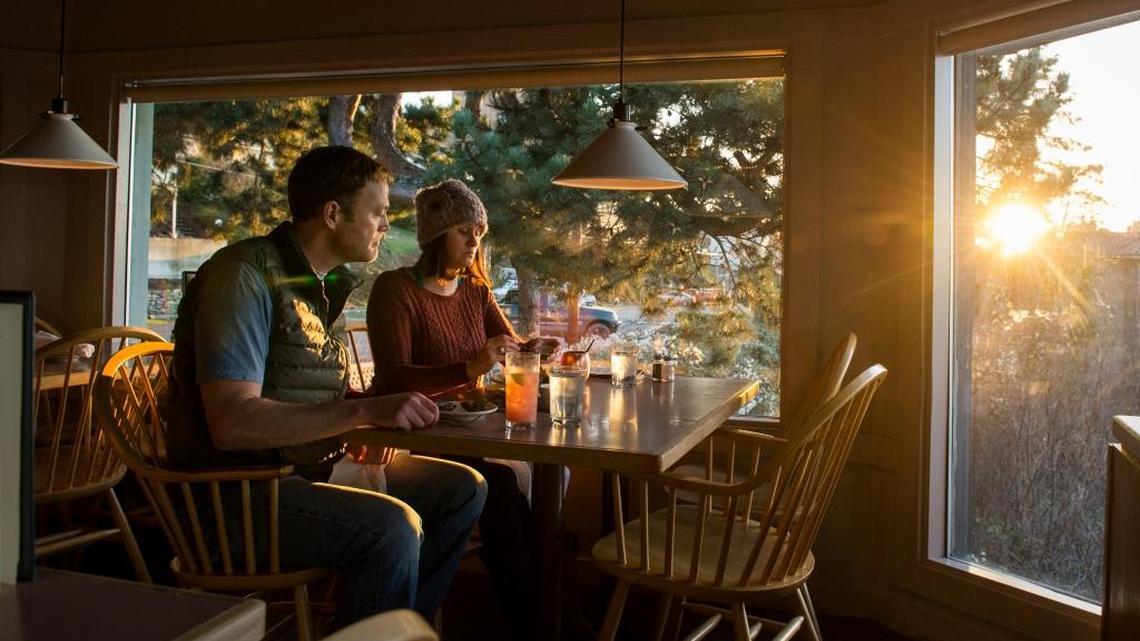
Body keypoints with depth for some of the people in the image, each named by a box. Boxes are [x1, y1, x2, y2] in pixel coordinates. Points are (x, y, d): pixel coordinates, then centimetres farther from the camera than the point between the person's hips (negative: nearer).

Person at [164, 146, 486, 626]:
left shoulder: (329, 284, 13)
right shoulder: (246, 276, -16)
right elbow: (232, 423, -26)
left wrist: (383, 415, -1)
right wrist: (364, 411, -30)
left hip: (313, 468, 9)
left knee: (464, 489, 4)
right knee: (393, 527, -31)